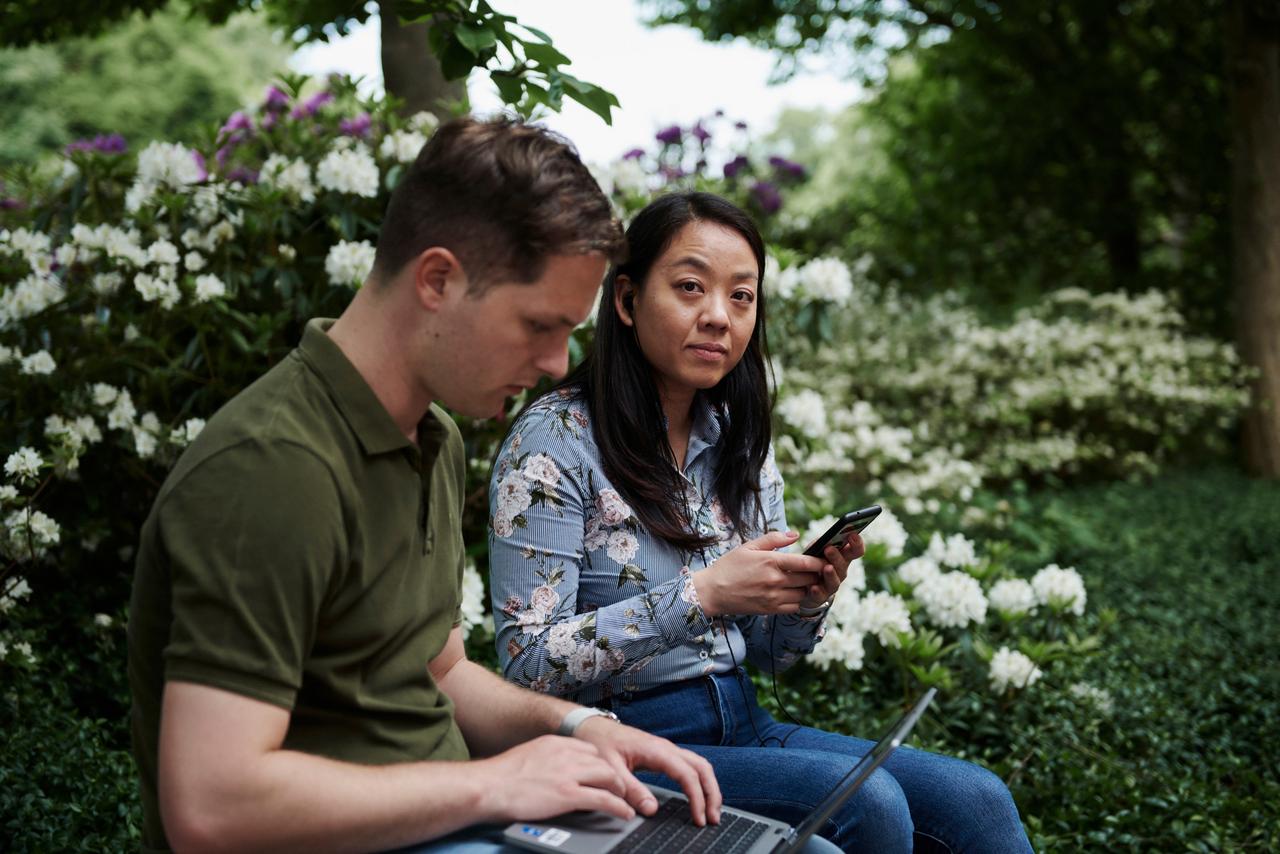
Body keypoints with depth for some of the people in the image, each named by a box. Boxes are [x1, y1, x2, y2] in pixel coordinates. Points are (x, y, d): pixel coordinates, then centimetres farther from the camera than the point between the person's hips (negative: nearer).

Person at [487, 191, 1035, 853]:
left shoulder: (739, 442, 9)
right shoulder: (554, 440, -11)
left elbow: (771, 652, 13)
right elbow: (529, 663, -17)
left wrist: (808, 597, -10)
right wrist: (701, 596, -24)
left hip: (739, 723, 6)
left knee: (977, 801, -12)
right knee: (865, 800, -25)